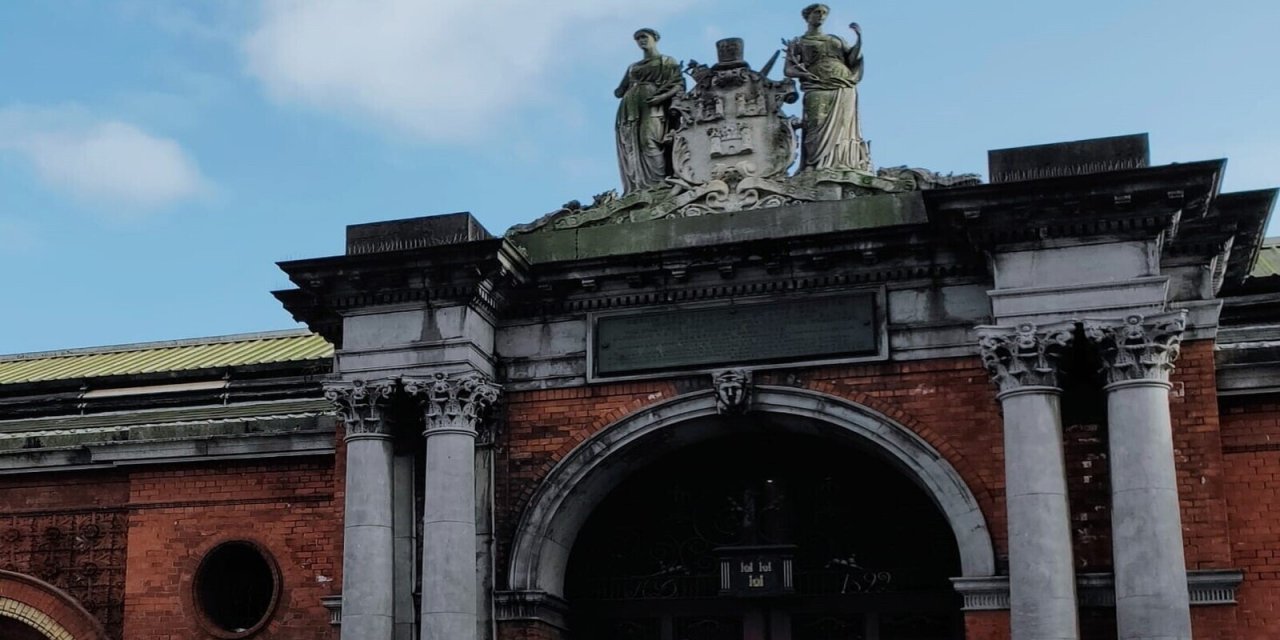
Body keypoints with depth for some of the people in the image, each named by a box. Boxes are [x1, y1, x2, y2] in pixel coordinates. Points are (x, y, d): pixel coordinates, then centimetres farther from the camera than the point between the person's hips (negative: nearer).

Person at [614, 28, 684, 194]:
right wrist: (620, 92, 6)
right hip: (630, 109, 5)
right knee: (630, 150, -9)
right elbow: (620, 91, 28)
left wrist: (662, 96, -16)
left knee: (650, 144, -23)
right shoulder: (633, 67, 29)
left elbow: (679, 85, 0)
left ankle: (658, 187, -31)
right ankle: (635, 190, -16)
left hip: (652, 108, -5)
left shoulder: (667, 61, 14)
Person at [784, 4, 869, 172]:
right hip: (818, 91, -3)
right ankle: (815, 169, -24)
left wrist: (859, 37, 2)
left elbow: (852, 60, 14)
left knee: (843, 131, -7)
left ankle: (844, 168, -13)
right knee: (818, 131, -17)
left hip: (845, 91, 3)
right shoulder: (798, 43, 18)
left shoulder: (836, 40, 27)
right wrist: (804, 73, -14)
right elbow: (788, 70, 7)